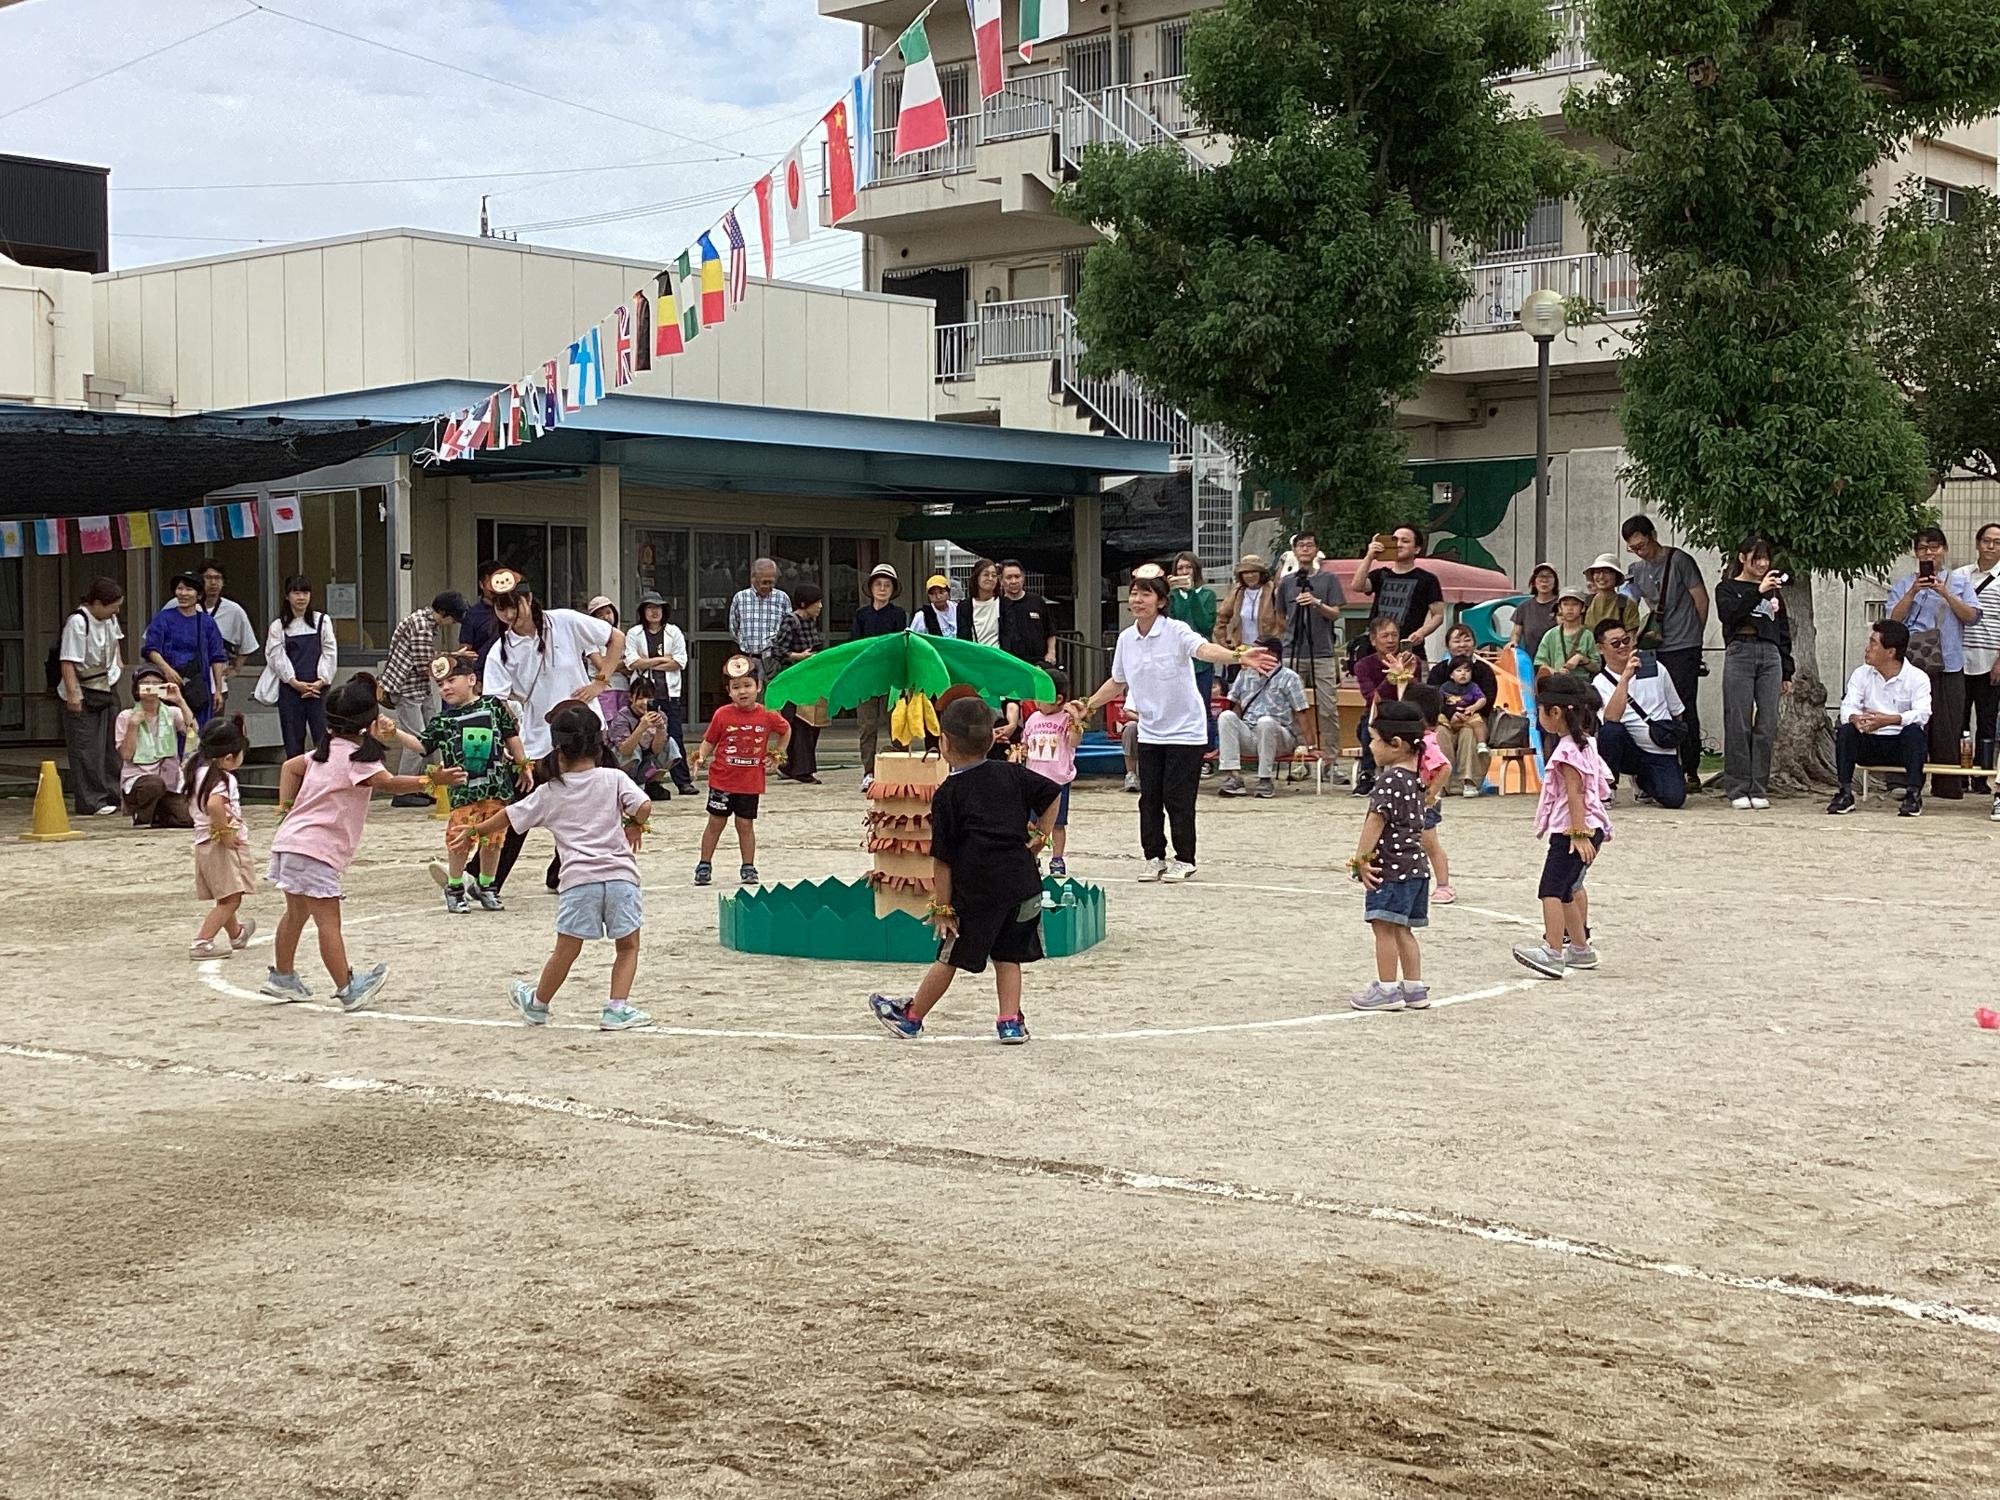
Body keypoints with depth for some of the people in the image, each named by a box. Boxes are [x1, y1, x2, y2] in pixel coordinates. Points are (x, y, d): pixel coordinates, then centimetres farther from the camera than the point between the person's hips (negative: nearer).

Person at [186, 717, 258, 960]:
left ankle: (236, 934, 46)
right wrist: (225, 832, -26)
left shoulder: (200, 771, 8)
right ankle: (202, 942, -16)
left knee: (226, 898, 26)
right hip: (222, 845, -9)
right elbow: (214, 805, -37)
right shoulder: (224, 779, -19)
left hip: (203, 841, 9)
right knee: (231, 899, -8)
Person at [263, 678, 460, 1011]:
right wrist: (430, 781, -36)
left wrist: (286, 807, 22)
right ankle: (348, 989, -15)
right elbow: (386, 783, -28)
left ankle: (282, 977, 34)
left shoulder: (330, 750, 15)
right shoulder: (354, 756, -16)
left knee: (297, 913, 22)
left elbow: (291, 766, 25)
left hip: (292, 842, 10)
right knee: (328, 921, -12)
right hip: (313, 849, -10)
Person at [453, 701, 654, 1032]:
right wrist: (634, 826, 13)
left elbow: (508, 817, 17)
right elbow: (643, 807, -8)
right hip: (620, 874, -1)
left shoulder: (549, 793, 9)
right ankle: (617, 1008, 2)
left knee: (566, 950, 13)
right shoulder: (614, 779, 4)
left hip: (579, 879, 1)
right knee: (628, 946, 12)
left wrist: (473, 830, 31)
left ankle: (537, 1004, 31)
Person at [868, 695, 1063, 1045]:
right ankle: (1011, 1022, 6)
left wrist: (942, 906, -5)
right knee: (1008, 956, 13)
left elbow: (942, 859, -8)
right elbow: (1053, 793, 16)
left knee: (950, 958, 8)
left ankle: (911, 1016, 23)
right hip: (1022, 883, 4)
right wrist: (1041, 835, 18)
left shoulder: (947, 796, -6)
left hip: (975, 892, -4)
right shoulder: (1011, 775, 6)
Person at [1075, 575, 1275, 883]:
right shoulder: (1126, 639, 1)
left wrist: (1238, 656, -54)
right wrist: (1089, 706, 19)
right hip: (1149, 732, 5)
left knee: (1177, 798, -3)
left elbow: (1205, 649, -36)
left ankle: (1184, 860, 9)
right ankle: (1154, 857, 17)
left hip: (1185, 731, -5)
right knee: (1149, 797, 5)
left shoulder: (1176, 632, -16)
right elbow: (1117, 682, 18)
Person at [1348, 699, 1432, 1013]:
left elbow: (1376, 821, -20)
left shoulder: (1389, 780, -15)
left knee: (1384, 926, -5)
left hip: (1392, 867, -10)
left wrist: (1361, 859, -17)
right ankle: (1414, 988, 15)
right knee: (1402, 929, 13)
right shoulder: (1412, 780, 15)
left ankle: (1388, 989, -3)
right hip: (1415, 865, 10)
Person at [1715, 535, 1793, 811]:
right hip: (1739, 653, -4)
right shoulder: (1728, 588, 9)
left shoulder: (1774, 591, 21)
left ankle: (1759, 789, 3)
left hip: (1770, 656, 4)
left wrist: (1787, 673, 17)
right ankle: (1738, 790, -2)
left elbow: (1784, 633, 22)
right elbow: (1728, 614, -12)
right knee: (1739, 724, -6)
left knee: (1767, 726, -2)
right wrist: (1758, 592, -19)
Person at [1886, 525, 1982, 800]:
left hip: (1948, 664, 0)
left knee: (1947, 725, -4)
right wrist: (1913, 592, -9)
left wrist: (1945, 594, -10)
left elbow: (1972, 617, 1)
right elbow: (1894, 619, 2)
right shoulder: (1903, 585, 13)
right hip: (1912, 662, 0)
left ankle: (1948, 785, 1)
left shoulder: (1959, 582, 12)